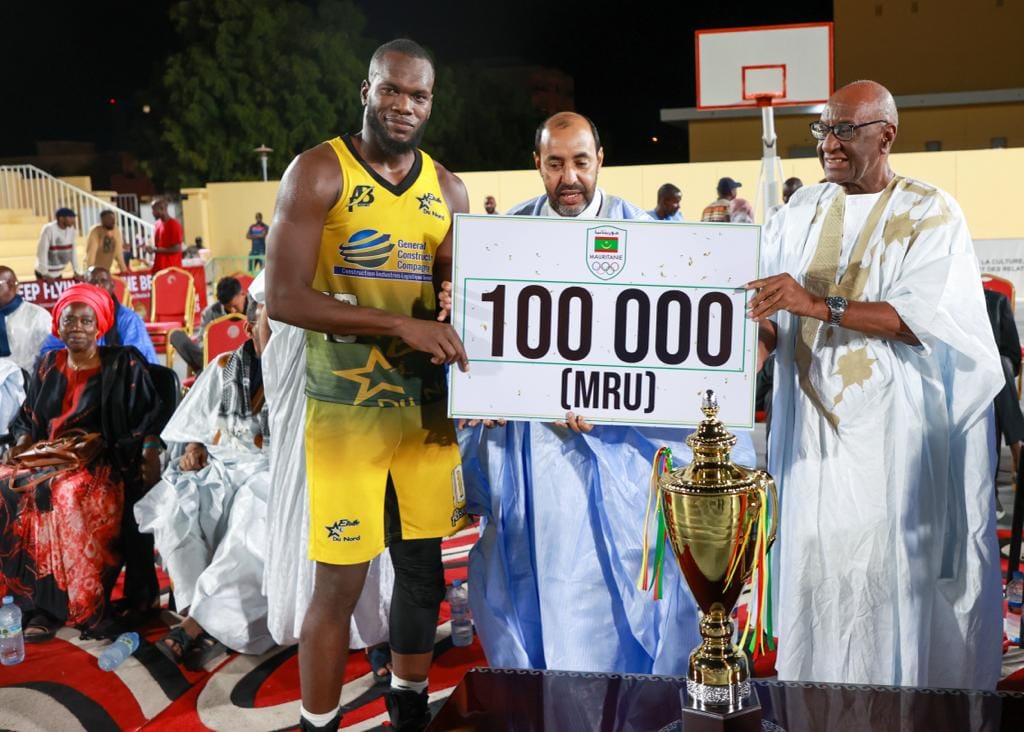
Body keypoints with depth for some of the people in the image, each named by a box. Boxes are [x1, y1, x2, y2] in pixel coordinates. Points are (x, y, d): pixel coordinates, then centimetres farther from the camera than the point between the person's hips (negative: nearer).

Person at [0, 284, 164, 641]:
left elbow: (148, 415, 0)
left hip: (100, 464, -4)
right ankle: (40, 602, -20)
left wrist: (150, 450, -18)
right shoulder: (47, 366, 17)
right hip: (45, 460, 5)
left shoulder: (124, 365, 4)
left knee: (67, 495, -36)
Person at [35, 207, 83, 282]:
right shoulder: (49, 229, -21)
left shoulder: (72, 230, -5)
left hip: (58, 273, 6)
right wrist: (44, 274, -22)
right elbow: (41, 252, -21)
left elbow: (73, 251, 2)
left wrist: (77, 272, 0)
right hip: (46, 273, -6)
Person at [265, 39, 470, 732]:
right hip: (345, 408, -5)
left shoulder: (448, 190, 10)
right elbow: (282, 297, -15)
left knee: (424, 565, 13)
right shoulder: (319, 172, -6)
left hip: (428, 405, 5)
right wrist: (402, 325, -21)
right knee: (339, 582, -2)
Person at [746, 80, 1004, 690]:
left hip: (891, 433, -4)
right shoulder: (803, 211, 12)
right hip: (813, 427, 4)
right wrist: (761, 340, -16)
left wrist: (820, 305, -23)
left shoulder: (930, 214, -2)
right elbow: (773, 306, 7)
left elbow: (926, 316, -15)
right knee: (814, 568, 6)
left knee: (889, 570, -2)